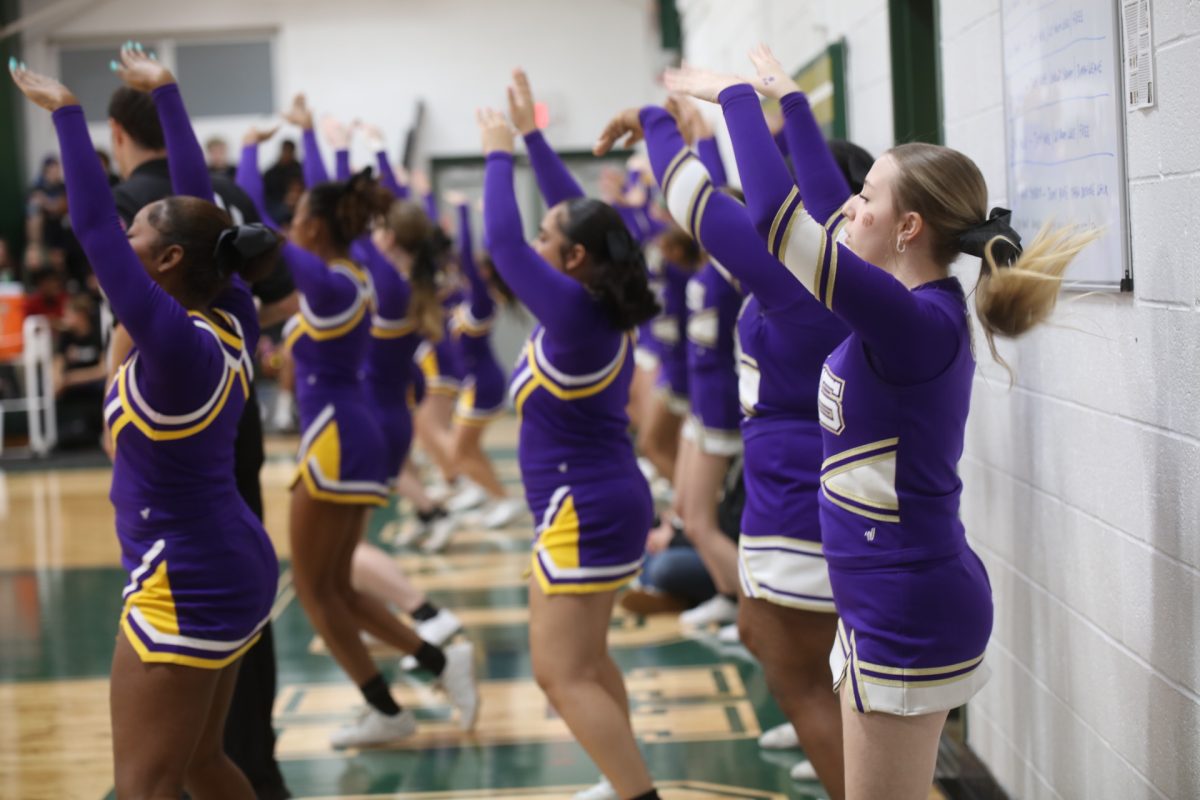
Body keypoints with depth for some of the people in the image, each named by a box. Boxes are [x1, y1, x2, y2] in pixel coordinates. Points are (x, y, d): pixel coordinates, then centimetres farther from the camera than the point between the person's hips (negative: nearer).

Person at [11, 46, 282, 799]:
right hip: (232, 569, 9)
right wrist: (165, 93, 14)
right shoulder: (232, 323, 0)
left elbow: (92, 224, -23)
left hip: (186, 588, -9)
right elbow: (201, 209, 8)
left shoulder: (178, 344, -22)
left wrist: (65, 111, -16)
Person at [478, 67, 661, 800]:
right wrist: (532, 136, 16)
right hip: (607, 502, 10)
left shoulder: (574, 309, -20)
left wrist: (499, 154, -4)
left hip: (585, 513, -10)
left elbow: (503, 240, -16)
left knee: (563, 675, -8)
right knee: (584, 658, 22)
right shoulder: (605, 305, 3)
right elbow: (582, 215, 14)